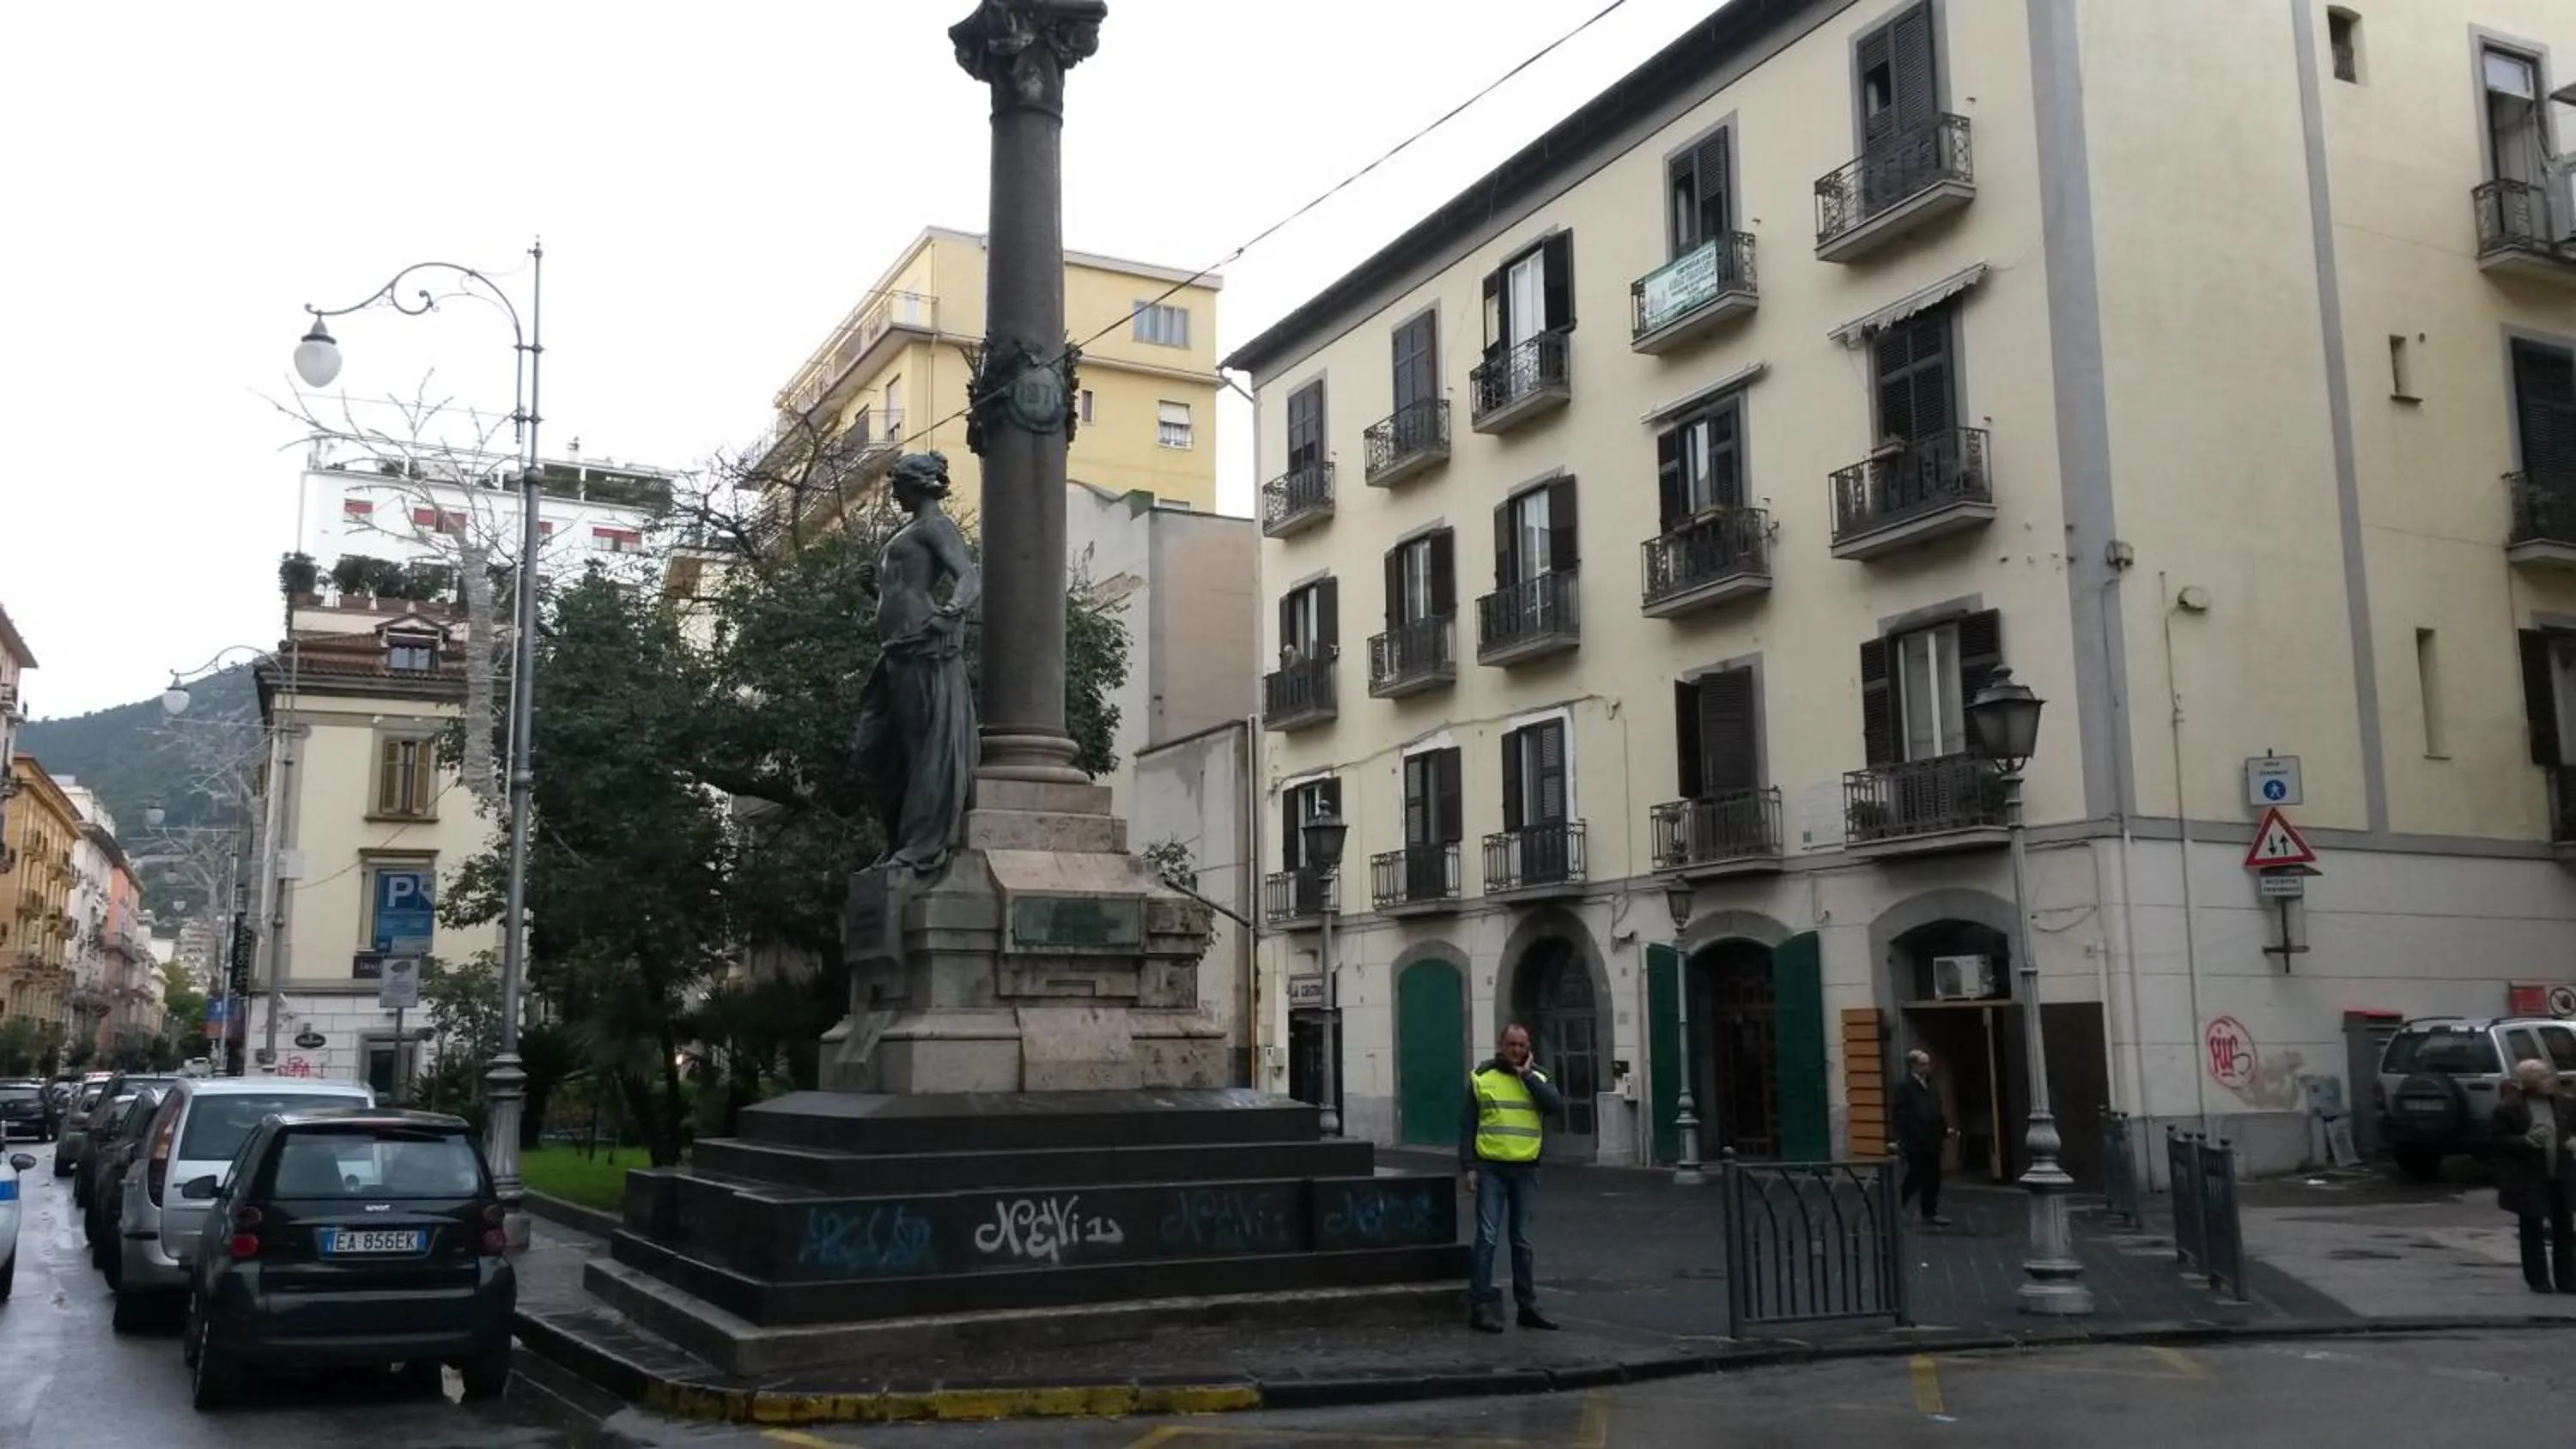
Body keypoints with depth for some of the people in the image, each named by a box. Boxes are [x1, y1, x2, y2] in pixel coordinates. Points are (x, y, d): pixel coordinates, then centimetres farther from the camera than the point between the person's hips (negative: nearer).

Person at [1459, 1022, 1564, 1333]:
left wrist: (1527, 1076, -11)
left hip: (1526, 1169, 3)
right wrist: (1469, 1167, -6)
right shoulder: (1481, 1078, 1)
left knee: (1522, 1240, 10)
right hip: (1491, 1168, -3)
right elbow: (1467, 1126, 1)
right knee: (1487, 1237, -7)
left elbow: (1556, 1105, -11)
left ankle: (1528, 1305, 17)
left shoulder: (1537, 1078, 8)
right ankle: (1480, 1305, -2)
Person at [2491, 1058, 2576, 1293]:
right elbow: (2497, 1139, -10)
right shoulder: (2508, 1107, -10)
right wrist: (2526, 1141, -24)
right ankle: (2538, 1280, 13)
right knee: (2532, 1230, 5)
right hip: (2528, 1179, -4)